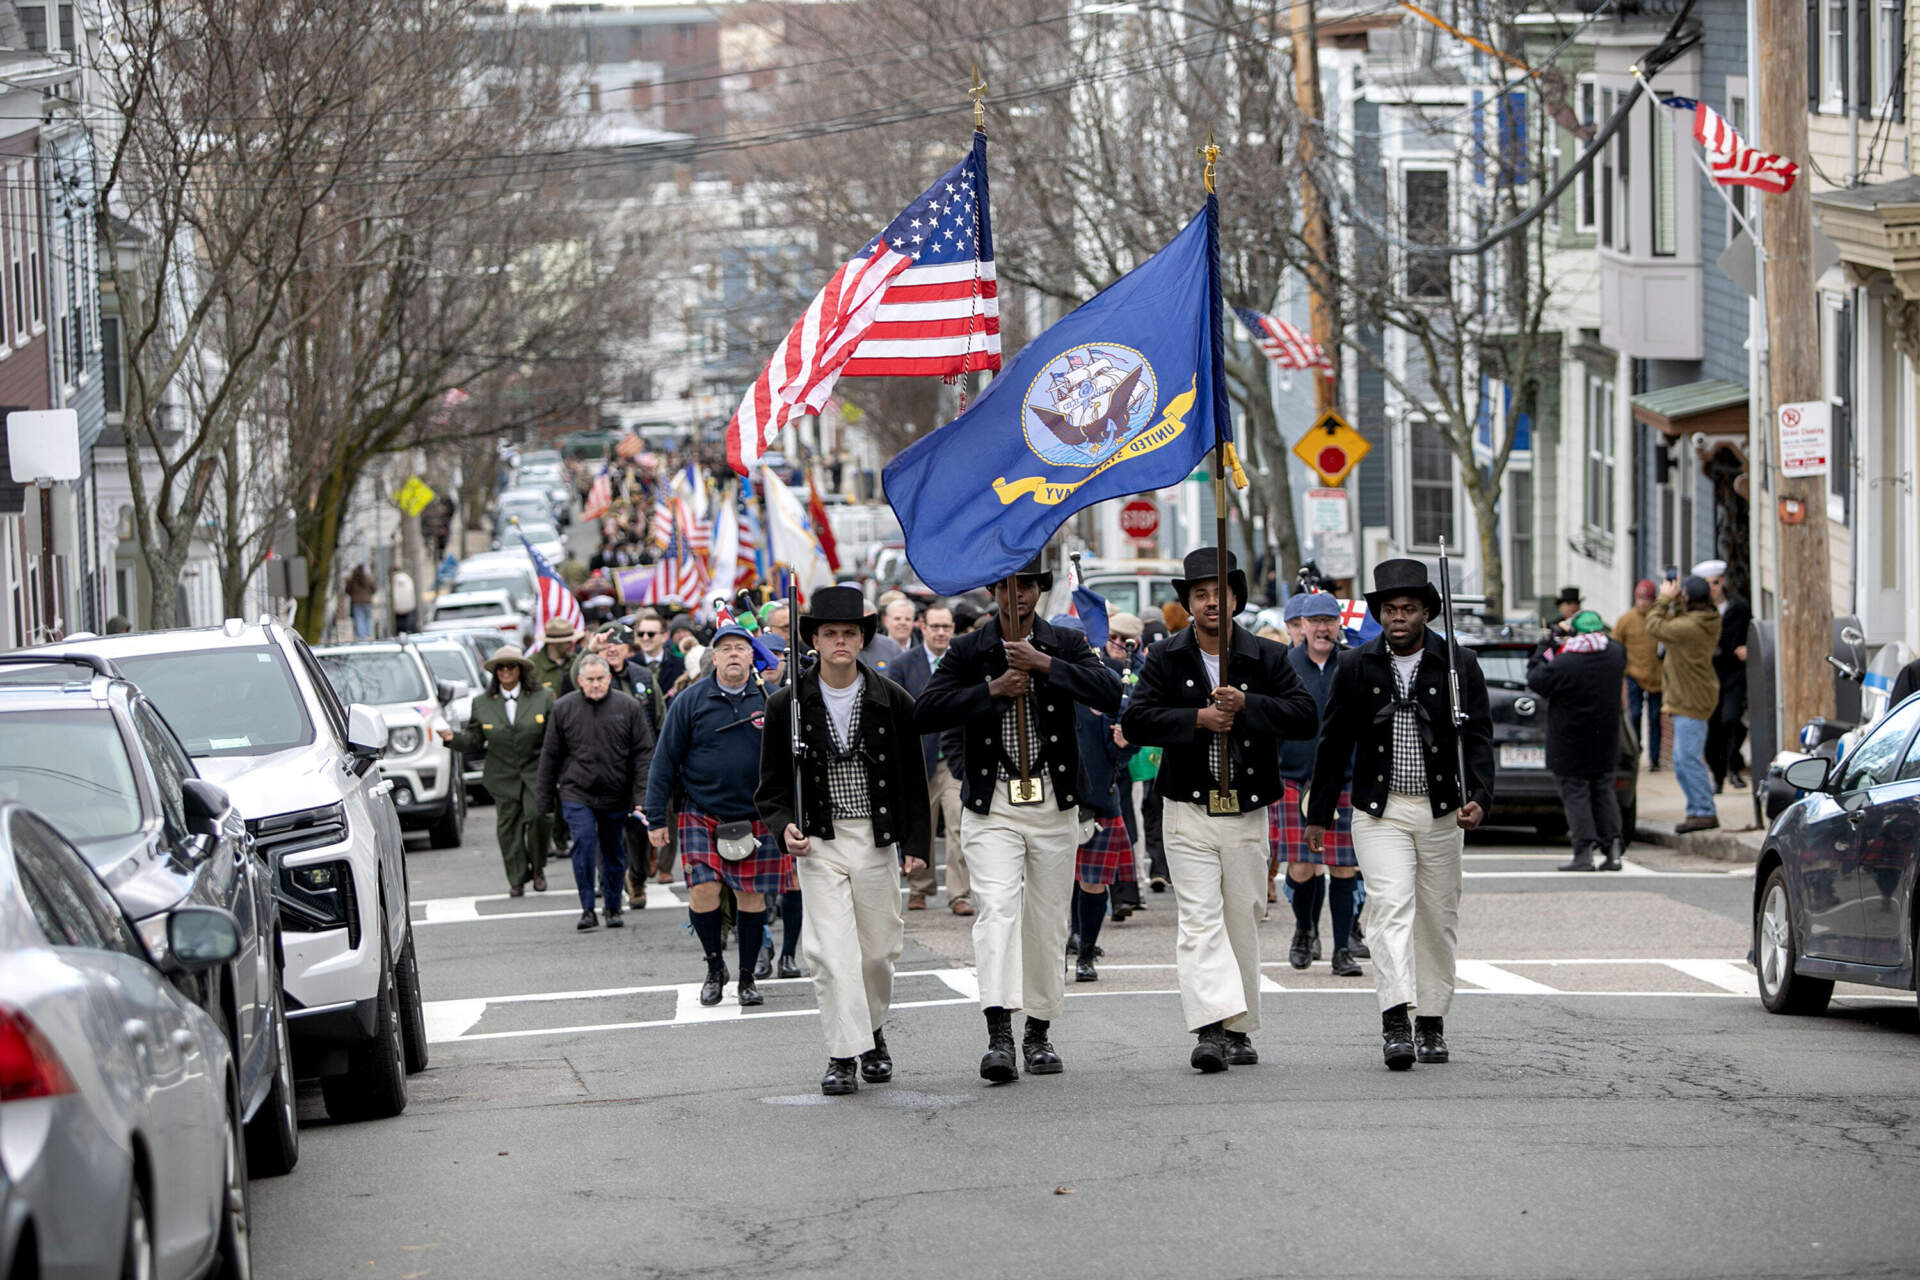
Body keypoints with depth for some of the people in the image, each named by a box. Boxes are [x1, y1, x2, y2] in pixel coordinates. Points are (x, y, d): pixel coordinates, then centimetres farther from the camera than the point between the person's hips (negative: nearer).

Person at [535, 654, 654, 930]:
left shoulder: (628, 708, 0)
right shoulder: (564, 709, 2)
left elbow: (643, 753, 1)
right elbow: (550, 755, 8)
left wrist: (641, 796, -6)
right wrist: (545, 799, 7)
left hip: (616, 796, 1)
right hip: (577, 794, -1)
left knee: (613, 853, 10)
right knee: (584, 843, -17)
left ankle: (613, 908, 25)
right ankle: (587, 910, -12)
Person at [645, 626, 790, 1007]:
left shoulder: (769, 701, 2)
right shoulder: (691, 701, -2)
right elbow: (665, 760, 1)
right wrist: (656, 818, -2)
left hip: (755, 817, 1)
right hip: (701, 814, -1)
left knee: (752, 896, 4)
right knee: (704, 890, -10)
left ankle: (747, 979, 16)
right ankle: (715, 968, 11)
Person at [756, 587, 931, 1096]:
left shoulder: (893, 701, 2)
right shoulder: (788, 706, 0)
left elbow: (914, 780, 7)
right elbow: (771, 784, 6)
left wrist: (917, 843, 1)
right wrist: (784, 825, -13)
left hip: (877, 841, 1)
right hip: (818, 841, -1)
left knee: (877, 948, 8)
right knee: (832, 949, -11)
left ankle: (874, 1032, 32)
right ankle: (843, 1054, -9)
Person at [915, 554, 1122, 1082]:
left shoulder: (1065, 646, 5)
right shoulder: (969, 651, 3)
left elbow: (1110, 695, -11)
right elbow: (925, 713, -7)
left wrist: (1044, 665, -19)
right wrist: (991, 691, -16)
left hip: (1054, 806, 2)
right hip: (991, 809, -2)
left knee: (1048, 920, 7)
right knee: (996, 908, -19)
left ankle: (1039, 1034, 21)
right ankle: (999, 1036, -27)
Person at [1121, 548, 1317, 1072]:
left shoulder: (1267, 658, 5)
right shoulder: (1165, 659, 3)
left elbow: (1304, 715, -5)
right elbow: (1135, 720, -6)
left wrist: (1247, 706, -18)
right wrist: (1197, 719, -17)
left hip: (1247, 812, 2)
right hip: (1189, 812, -2)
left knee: (1243, 921, 7)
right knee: (1199, 920, -12)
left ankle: (1238, 1030, 17)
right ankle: (1210, 1027, -21)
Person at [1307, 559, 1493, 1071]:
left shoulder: (1459, 664, -1)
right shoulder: (1356, 667, 2)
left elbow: (1478, 737, -4)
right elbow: (1334, 742, 8)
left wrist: (1478, 798, -20)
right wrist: (1319, 814, 10)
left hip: (1441, 813, 1)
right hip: (1379, 812, -1)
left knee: (1438, 917, 8)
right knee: (1391, 905, -17)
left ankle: (1432, 1022, 20)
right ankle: (1395, 1022, -27)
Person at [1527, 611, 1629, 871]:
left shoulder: (1564, 664, -23)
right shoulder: (1616, 654, -5)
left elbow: (1536, 681, -10)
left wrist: (1543, 650, 2)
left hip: (1570, 744, -5)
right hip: (1605, 742, 5)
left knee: (1575, 793, 1)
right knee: (1603, 791, 15)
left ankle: (1584, 852, -4)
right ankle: (1613, 846, 7)